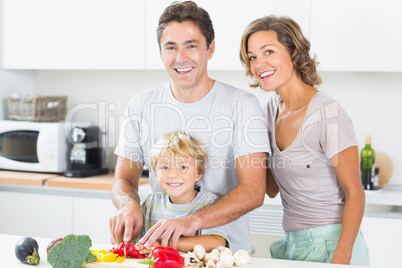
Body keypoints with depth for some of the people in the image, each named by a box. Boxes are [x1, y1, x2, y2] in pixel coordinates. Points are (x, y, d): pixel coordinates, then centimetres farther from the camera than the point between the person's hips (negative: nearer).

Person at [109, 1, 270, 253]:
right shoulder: (141, 107, 3)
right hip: (161, 249, 6)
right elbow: (124, 179, 7)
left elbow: (253, 191, -16)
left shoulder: (243, 105, -9)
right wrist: (129, 204, -18)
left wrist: (193, 220, -31)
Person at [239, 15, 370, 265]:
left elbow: (354, 194, -14)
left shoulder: (328, 114, -16)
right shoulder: (273, 108, 5)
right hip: (291, 243, 6)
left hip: (330, 243, -6)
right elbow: (272, 189, 9)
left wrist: (341, 257, -21)